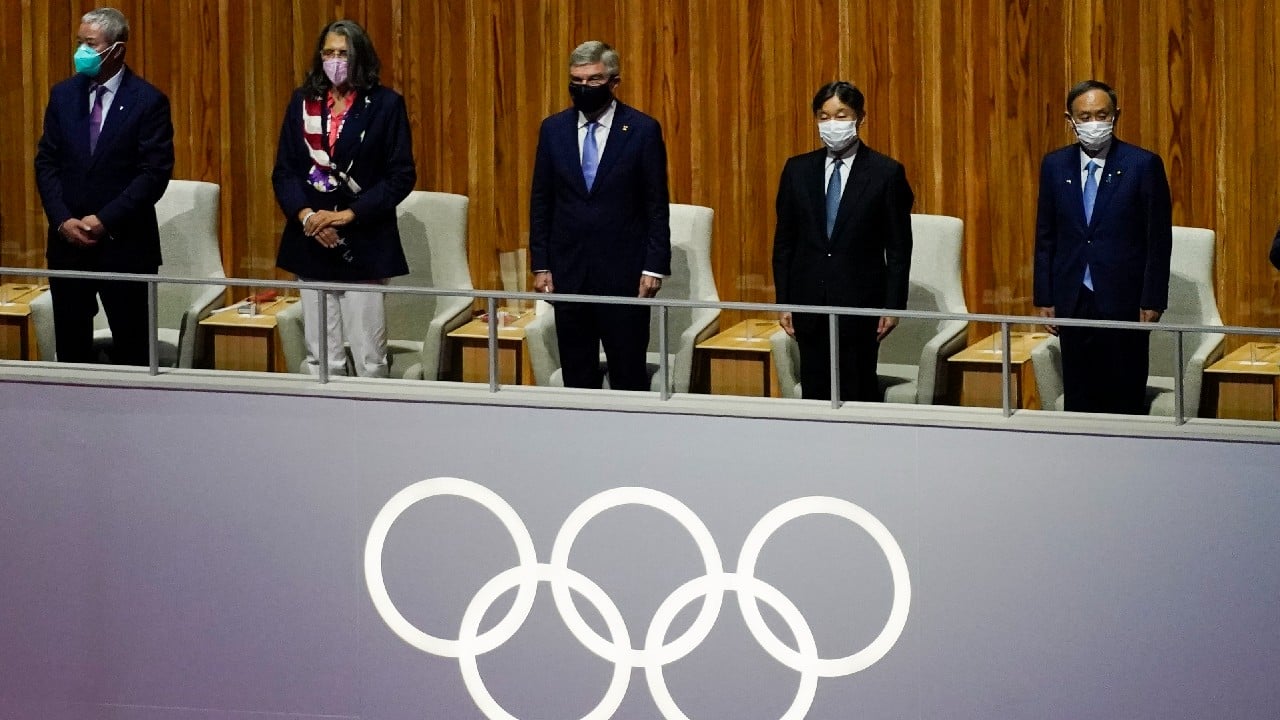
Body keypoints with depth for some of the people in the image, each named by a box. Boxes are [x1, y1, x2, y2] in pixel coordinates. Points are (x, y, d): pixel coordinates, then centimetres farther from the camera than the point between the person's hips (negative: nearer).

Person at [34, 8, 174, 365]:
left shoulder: (148, 101, -6)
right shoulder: (63, 95, 7)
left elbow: (155, 172, -11)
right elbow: (46, 163, 7)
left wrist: (104, 221, -16)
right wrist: (63, 220, -7)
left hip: (125, 244, -4)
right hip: (67, 240, 4)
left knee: (130, 348, 2)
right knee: (70, 347, 7)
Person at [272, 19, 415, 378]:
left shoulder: (385, 105, -1)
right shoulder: (303, 102, 10)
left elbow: (401, 175, -5)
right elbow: (283, 171, 8)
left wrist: (348, 214, -13)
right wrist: (305, 214, -11)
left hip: (364, 244, -3)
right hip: (311, 242, 3)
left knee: (369, 358, -4)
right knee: (319, 358, 5)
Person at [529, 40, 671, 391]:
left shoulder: (643, 130, -3)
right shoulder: (553, 129, 6)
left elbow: (657, 206, -2)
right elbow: (541, 202, 9)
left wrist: (654, 267, -7)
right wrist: (541, 265, 4)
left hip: (623, 271, -3)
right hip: (568, 270, 3)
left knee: (628, 375, -1)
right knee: (577, 376, 7)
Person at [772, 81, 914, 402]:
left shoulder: (886, 173, -1)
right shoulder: (797, 170, 7)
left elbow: (899, 248, -1)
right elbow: (784, 243, 10)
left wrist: (893, 305, -6)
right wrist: (784, 302, 4)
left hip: (860, 304, -3)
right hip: (810, 304, 3)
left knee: (858, 393, -2)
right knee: (815, 392, 4)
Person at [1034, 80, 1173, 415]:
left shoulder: (1143, 165, -4)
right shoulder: (1054, 165, 7)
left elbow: (1159, 239, -4)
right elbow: (1045, 238, 11)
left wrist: (1152, 301, -8)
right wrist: (1044, 299, 6)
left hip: (1123, 302, -3)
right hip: (1072, 300, 4)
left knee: (1126, 400, 0)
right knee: (1077, 398, 6)